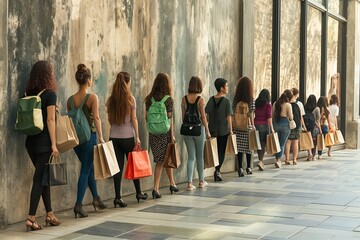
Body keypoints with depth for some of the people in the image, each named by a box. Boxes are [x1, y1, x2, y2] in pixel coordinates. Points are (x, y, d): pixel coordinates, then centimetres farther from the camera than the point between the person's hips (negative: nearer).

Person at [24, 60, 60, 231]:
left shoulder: (29, 94, 9)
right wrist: (54, 144, -14)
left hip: (31, 141, 6)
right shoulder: (50, 94, -10)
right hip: (44, 141, -6)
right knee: (39, 178, -4)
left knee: (43, 176, 14)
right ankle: (31, 218, -6)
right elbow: (50, 119, -14)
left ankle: (49, 214, 20)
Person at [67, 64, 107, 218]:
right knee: (85, 171, 0)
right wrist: (101, 137, -13)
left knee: (89, 167, 20)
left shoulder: (71, 99, 5)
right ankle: (78, 204, -5)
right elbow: (96, 118, -16)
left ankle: (96, 198, 28)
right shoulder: (92, 97, -10)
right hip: (89, 136, -5)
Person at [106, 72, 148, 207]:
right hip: (128, 136, -3)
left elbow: (110, 119, 7)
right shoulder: (130, 99, -6)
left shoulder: (111, 100, 4)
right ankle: (138, 193, 24)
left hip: (114, 136, 3)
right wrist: (137, 137, -2)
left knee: (117, 166, 3)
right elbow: (134, 119, -6)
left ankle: (118, 197, -2)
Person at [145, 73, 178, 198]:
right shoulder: (168, 100, -8)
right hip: (165, 133, -3)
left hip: (153, 134, 3)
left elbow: (147, 116, 6)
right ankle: (172, 183, 25)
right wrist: (172, 135, -5)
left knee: (160, 160, 10)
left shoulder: (149, 99, 4)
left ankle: (156, 188, 2)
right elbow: (169, 119, -9)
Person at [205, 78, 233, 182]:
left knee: (215, 151, 14)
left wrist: (207, 129, 9)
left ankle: (217, 171, 17)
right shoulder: (226, 100, -9)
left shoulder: (211, 99, 4)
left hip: (212, 130, 4)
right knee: (222, 152, 4)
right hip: (224, 130, -4)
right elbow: (228, 116, -11)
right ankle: (217, 170, -10)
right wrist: (231, 130, -4)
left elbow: (206, 114, 3)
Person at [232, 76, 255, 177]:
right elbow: (251, 114, -7)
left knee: (239, 147, 5)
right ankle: (248, 168, 21)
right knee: (248, 146, 10)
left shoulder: (235, 98, 1)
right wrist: (253, 125, 0)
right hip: (247, 126, -2)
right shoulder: (251, 99, -7)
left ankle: (240, 168, 2)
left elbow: (233, 112, 3)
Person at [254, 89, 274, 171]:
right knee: (263, 144, 1)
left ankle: (261, 162, 17)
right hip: (264, 125, -4)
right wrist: (272, 128, -10)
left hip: (256, 124, 4)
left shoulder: (255, 103, 6)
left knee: (259, 143, 12)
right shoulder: (268, 105, -6)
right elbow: (269, 117, -11)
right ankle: (261, 161, -12)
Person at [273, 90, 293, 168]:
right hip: (285, 124, -4)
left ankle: (277, 159, 17)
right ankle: (279, 159, -7)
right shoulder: (288, 105, -8)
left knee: (277, 143, 14)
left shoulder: (276, 103, 6)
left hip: (276, 123, 4)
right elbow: (290, 118, -9)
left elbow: (272, 115, 9)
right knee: (282, 144, 3)